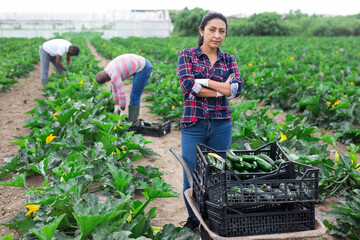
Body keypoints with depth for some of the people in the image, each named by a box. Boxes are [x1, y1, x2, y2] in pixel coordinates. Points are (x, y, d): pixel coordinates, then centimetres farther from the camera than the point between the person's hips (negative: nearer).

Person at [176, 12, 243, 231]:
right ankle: (193, 219, 27)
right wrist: (222, 89, -13)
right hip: (193, 125, -2)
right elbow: (187, 85, -15)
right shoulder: (187, 55, 1)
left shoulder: (228, 60, 8)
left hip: (221, 126, 2)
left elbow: (237, 88, -8)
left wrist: (204, 81, -14)